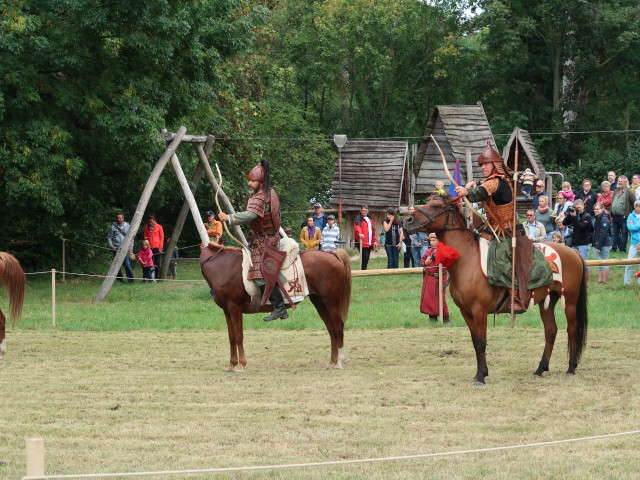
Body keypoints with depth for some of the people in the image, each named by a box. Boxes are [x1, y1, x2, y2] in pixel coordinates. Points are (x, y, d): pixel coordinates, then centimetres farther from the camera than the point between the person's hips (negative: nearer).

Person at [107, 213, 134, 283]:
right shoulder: (113, 227, 6)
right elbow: (109, 237, 8)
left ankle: (130, 279, -10)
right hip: (116, 248, 1)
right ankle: (120, 279, 9)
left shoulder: (127, 226, 9)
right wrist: (111, 246, -5)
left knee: (127, 264, -10)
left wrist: (131, 247, 2)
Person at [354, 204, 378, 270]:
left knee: (367, 258, 8)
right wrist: (359, 233, -43)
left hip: (369, 243, 7)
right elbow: (357, 226, -23)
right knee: (365, 257, -13)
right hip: (362, 242, -7)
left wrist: (374, 240, 19)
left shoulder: (370, 219, 20)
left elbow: (373, 230, 25)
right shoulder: (358, 218, -4)